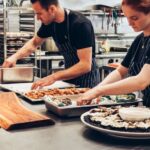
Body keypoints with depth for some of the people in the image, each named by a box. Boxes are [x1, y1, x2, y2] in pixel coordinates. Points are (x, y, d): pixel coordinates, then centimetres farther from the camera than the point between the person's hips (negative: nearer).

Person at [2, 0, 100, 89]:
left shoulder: (80, 24, -26)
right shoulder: (50, 23, -6)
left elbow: (86, 65, -30)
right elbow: (34, 42, 13)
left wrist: (54, 77, -37)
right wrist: (15, 56, -3)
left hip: (86, 77, -6)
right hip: (70, 74, 6)